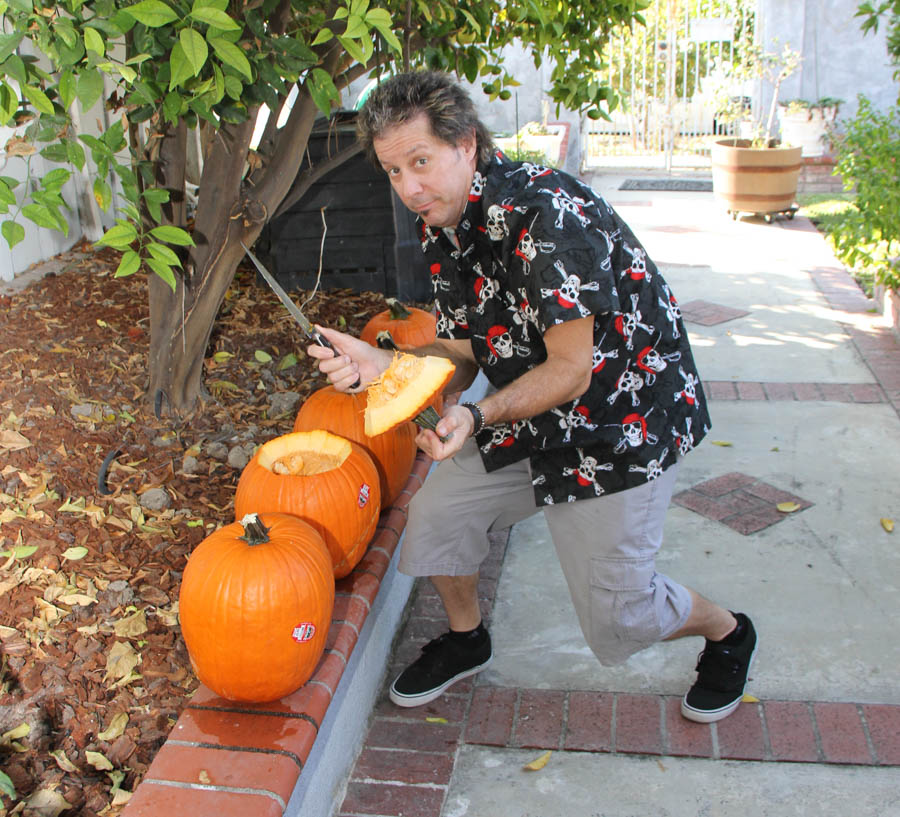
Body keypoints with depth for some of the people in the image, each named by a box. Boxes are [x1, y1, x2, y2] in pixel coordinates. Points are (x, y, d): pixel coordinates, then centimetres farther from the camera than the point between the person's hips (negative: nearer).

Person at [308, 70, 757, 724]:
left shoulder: (542, 212, -29)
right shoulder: (443, 234, -1)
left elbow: (570, 371, -28)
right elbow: (465, 356, 1)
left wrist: (478, 417, -41)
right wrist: (386, 365, -16)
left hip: (623, 421, -7)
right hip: (529, 417, 8)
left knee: (615, 617, 0)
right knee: (436, 512, 2)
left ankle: (725, 632, 33)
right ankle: (466, 640, 31)